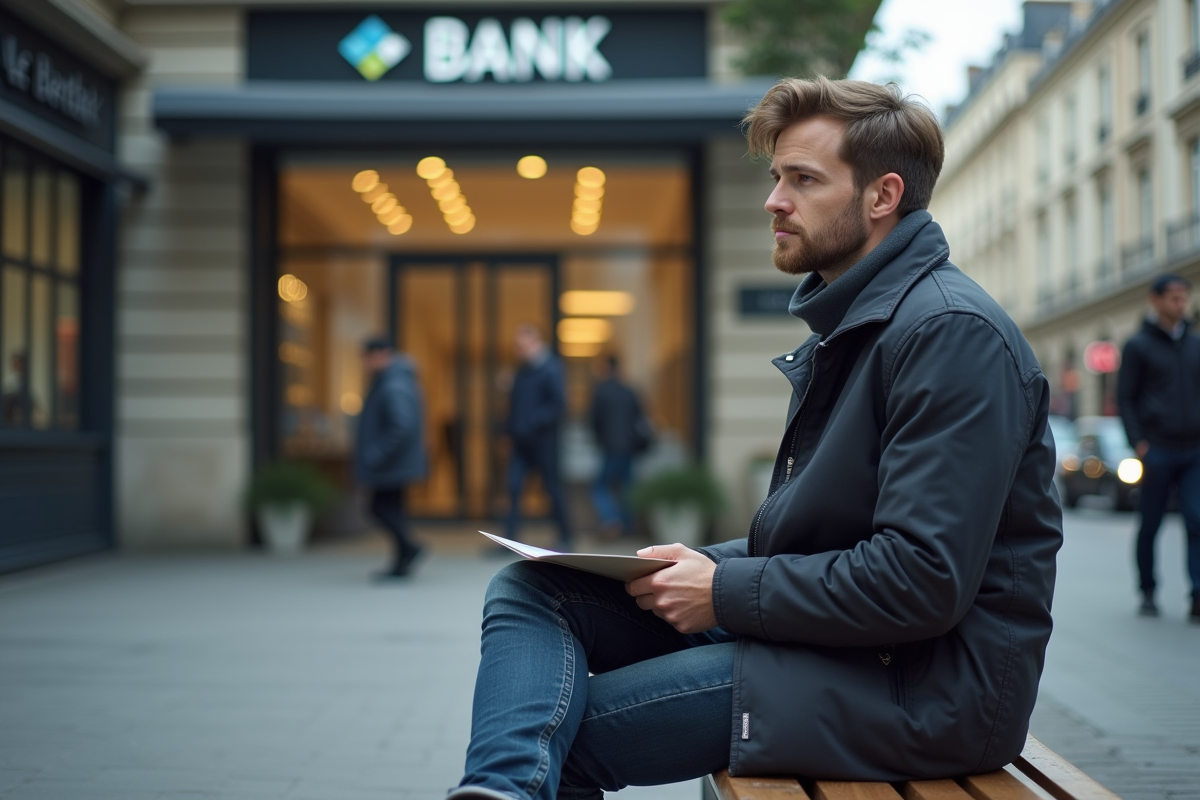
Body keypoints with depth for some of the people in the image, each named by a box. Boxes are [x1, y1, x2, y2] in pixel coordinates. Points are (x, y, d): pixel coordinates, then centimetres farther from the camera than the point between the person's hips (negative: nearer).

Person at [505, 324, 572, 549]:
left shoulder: (550, 370, -11)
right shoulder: (523, 370, 11)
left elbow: (558, 406, -17)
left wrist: (532, 424, -21)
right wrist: (512, 428, 6)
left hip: (543, 441, -6)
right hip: (521, 442, 6)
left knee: (553, 488, 4)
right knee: (514, 487, -3)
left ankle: (565, 538, 16)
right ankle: (510, 538, -4)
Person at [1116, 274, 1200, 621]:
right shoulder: (1138, 345, 2)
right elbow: (1125, 398, 0)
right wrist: (1138, 443, -10)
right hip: (1157, 450, -3)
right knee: (1150, 525, 5)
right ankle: (1147, 594, 18)